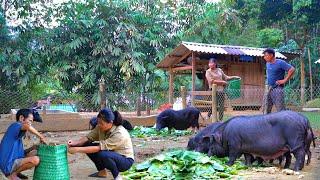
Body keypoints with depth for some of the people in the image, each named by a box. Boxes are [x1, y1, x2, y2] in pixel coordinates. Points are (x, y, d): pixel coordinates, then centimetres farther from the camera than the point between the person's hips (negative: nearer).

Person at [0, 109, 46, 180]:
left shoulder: (18, 134, 17)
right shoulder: (15, 126, -10)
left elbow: (20, 153, 18)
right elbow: (28, 127, -34)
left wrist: (34, 147, 5)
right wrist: (41, 136, -21)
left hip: (12, 162, 10)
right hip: (8, 165, -10)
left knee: (35, 153, 20)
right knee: (35, 160, -25)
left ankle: (14, 172, 12)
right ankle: (12, 174, -5)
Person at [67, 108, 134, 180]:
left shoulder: (119, 133, -32)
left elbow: (99, 148, -35)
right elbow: (88, 138, -8)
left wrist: (77, 149, -35)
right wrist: (75, 143, -28)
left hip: (125, 160, -8)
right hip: (111, 154, 8)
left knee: (102, 154, -36)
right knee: (87, 145, -7)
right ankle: (102, 171, 10)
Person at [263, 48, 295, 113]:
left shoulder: (280, 63, -11)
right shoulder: (268, 64, 12)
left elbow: (292, 70, -16)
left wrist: (284, 80, -16)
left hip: (277, 89, -8)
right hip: (269, 88, 8)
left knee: (281, 110, -9)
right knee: (267, 109, 9)